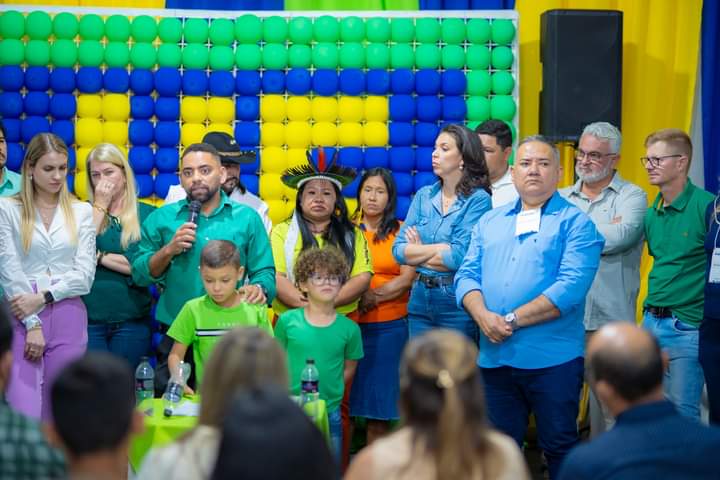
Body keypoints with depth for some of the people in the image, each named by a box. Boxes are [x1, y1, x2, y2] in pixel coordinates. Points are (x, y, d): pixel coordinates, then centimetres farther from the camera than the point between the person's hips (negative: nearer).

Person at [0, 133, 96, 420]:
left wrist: (43, 297, -10)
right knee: (24, 415, -10)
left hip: (68, 319, 2)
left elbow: (85, 274, 2)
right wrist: (32, 324, -10)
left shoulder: (82, 211, 9)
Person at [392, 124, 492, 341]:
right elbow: (398, 250, 0)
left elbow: (459, 258, -18)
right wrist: (441, 248, -11)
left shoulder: (478, 200, -9)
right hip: (420, 298, 5)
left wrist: (418, 253, -4)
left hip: (456, 302, -5)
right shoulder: (424, 195, 7)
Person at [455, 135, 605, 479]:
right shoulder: (490, 222, 14)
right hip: (494, 357, 5)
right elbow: (467, 275, 7)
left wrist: (513, 320, -17)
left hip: (552, 360, -5)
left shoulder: (574, 222, -4)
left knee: (559, 449, 6)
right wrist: (484, 317, -14)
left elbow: (571, 287, -16)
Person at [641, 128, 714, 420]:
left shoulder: (706, 206, -12)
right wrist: (651, 307, 15)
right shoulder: (652, 213, 10)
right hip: (651, 322, 7)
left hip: (687, 328, -7)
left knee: (682, 415, -2)